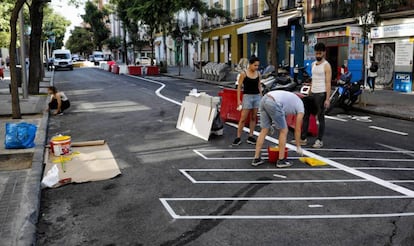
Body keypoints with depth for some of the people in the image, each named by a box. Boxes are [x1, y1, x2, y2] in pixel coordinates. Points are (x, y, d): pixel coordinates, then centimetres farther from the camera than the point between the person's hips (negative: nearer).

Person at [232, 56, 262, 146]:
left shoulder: (258, 73, 6)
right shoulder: (243, 73, -7)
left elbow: (259, 86, 15)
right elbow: (239, 87, -5)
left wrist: (261, 97, 11)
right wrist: (238, 100, -10)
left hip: (257, 96, 5)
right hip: (247, 96, -4)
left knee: (253, 117, 7)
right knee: (243, 118, -5)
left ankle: (250, 137, 15)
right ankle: (238, 138, 1)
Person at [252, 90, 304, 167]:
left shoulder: (291, 99, 38)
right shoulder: (301, 108, 17)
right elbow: (297, 129, 20)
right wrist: (298, 147, 29)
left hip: (264, 99, 8)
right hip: (273, 103, -8)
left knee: (264, 130, 16)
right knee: (283, 131, 8)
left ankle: (256, 159, 17)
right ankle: (281, 160, 14)